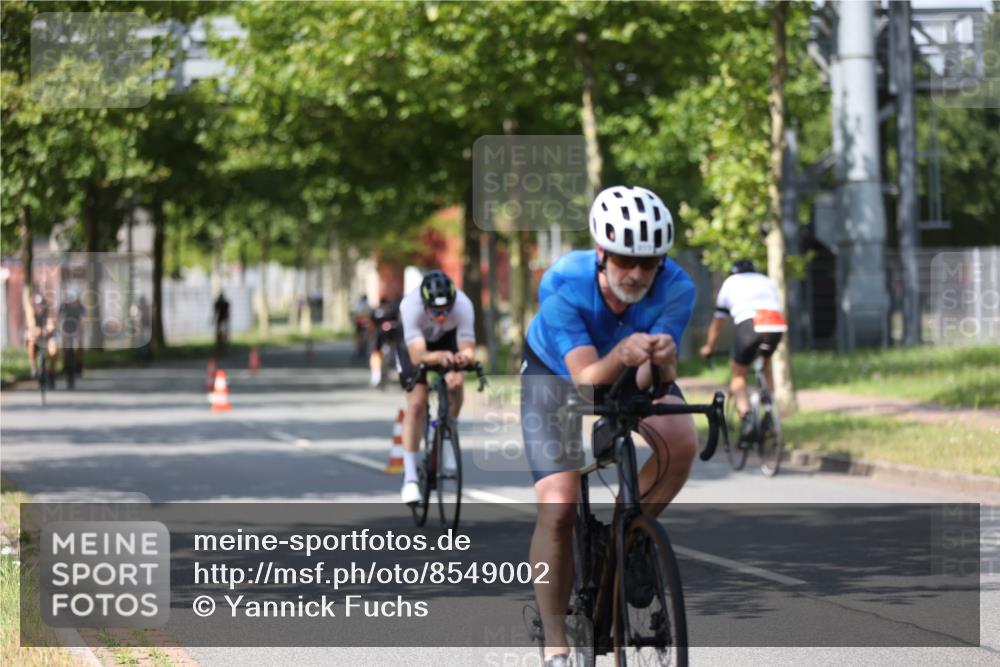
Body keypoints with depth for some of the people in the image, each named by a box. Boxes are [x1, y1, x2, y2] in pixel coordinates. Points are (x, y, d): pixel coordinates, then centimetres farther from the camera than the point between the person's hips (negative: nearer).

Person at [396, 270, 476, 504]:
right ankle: (410, 478, -10)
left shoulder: (463, 306, -37)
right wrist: (440, 357, -68)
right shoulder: (411, 306, -42)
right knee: (417, 403, -16)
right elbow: (417, 356, -48)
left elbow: (468, 348, -38)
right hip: (414, 342, -2)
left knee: (455, 393, -17)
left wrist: (461, 362, -61)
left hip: (448, 339, 2)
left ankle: (444, 451, 8)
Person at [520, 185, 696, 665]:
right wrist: (622, 355, -62)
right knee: (558, 507, -17)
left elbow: (648, 382, -34)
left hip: (631, 374, 2)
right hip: (556, 372, -2)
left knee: (681, 442, -29)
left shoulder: (674, 288, -31)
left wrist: (662, 361, -56)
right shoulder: (563, 287, -36)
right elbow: (587, 381, -42)